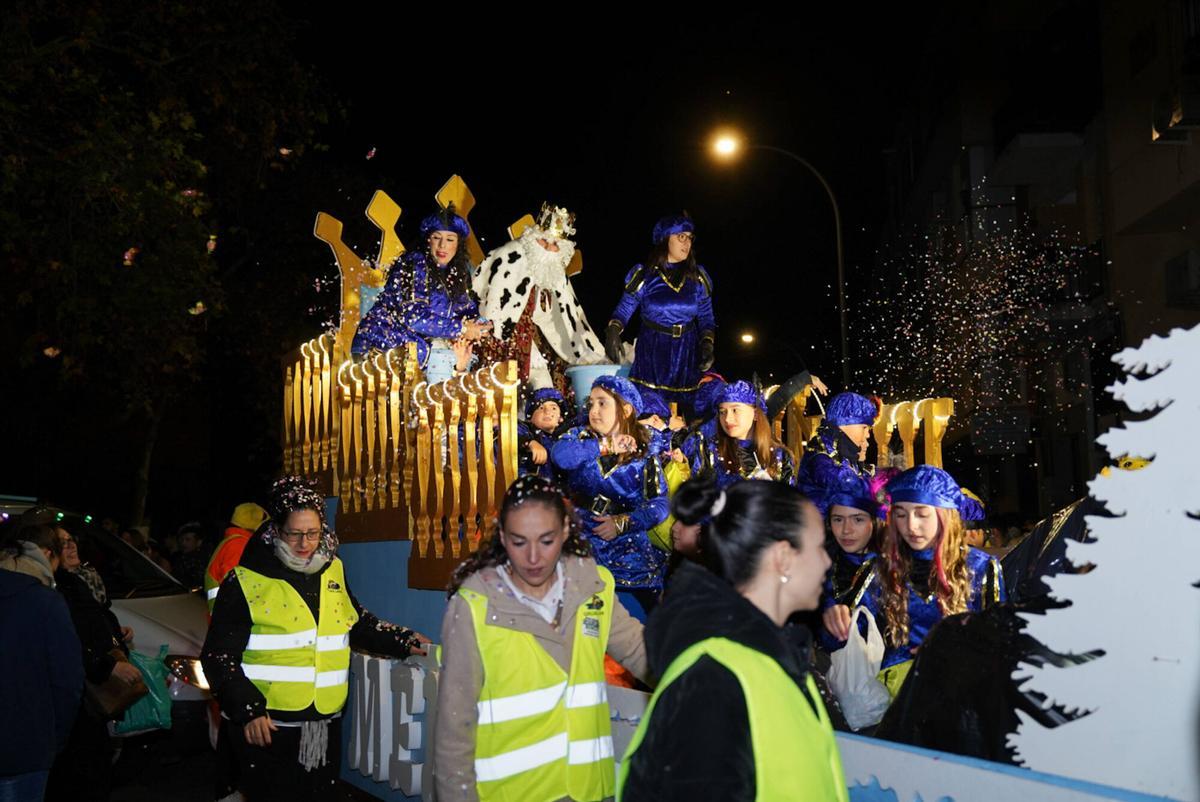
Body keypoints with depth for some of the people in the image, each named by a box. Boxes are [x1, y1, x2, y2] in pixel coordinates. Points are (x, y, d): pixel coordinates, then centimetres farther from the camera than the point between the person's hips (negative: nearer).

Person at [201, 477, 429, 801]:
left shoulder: (333, 572, 9)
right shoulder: (245, 582, -8)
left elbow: (359, 624, 24)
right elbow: (219, 656, -7)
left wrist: (402, 641, 12)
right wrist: (247, 710, -16)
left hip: (326, 724, 5)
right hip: (266, 728, -5)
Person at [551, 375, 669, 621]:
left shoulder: (644, 453, 7)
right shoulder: (580, 436, 8)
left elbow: (659, 503, -4)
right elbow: (560, 456, -16)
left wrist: (623, 523, -16)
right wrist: (607, 446, -8)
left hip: (627, 542, 0)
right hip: (581, 538, 0)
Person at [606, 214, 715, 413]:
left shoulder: (698, 277, 6)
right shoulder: (644, 275, 0)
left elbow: (706, 317, 11)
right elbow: (624, 310, 3)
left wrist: (707, 344, -5)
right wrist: (613, 332, -17)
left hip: (687, 354, 2)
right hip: (652, 352, -2)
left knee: (686, 408, 0)